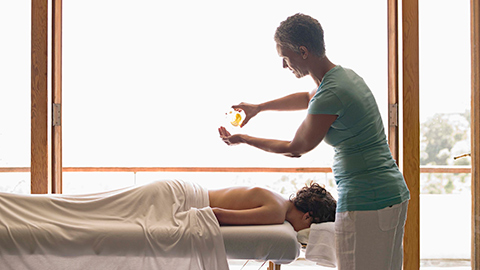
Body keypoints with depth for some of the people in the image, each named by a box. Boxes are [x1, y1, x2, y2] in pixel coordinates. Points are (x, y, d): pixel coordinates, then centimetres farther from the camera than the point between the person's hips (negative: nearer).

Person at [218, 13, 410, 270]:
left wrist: (242, 139, 7)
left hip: (365, 203, -10)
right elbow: (308, 98, 32)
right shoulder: (346, 74, 9)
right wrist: (259, 107, 36)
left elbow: (295, 148, -6)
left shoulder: (330, 95, -21)